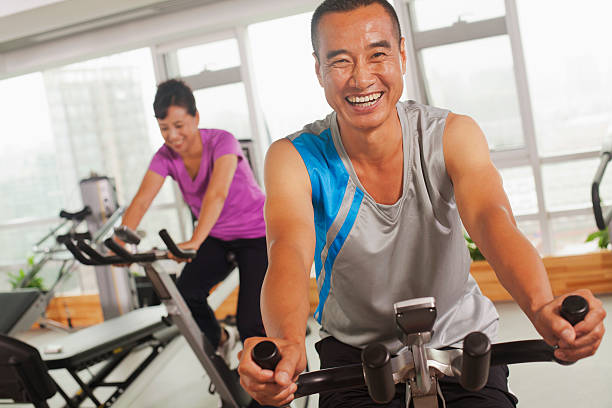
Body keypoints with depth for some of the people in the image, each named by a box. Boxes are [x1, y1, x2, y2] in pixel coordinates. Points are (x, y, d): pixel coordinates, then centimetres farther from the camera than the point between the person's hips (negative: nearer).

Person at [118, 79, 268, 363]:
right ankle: (220, 340, 13)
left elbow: (217, 194, -40)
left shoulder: (221, 142, -24)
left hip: (256, 235, -5)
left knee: (250, 323, -15)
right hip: (216, 239, 5)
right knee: (184, 295, -18)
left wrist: (195, 241, -54)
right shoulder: (166, 157, -8)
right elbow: (141, 200, -19)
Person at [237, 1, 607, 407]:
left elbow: (492, 220, -28)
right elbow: (290, 252, -32)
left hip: (459, 341, 1)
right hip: (354, 349, -1)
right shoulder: (294, 158, -15)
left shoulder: (453, 135, -12)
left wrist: (542, 309, -49)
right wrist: (287, 343, -54)